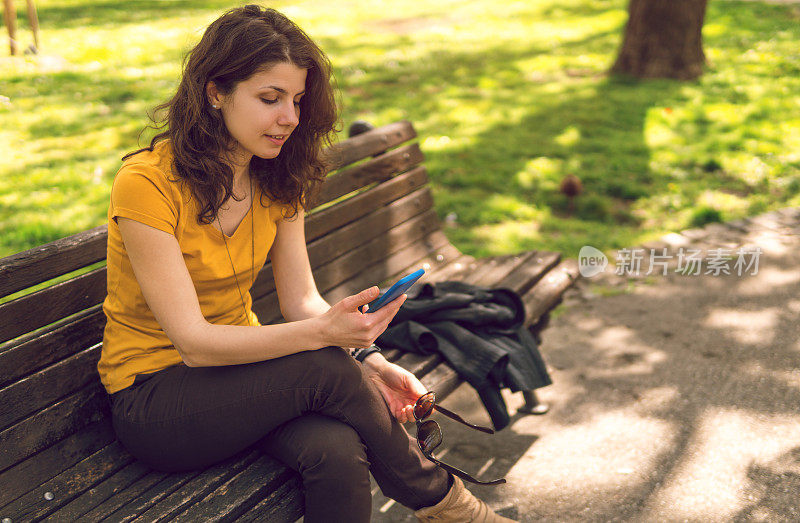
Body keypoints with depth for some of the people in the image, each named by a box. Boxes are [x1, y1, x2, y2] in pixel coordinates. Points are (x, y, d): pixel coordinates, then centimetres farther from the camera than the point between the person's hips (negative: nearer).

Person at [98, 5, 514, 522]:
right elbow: (192, 341, -25)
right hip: (151, 397, -4)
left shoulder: (277, 180, 0)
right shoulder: (146, 185, -22)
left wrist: (366, 359, -20)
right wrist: (322, 334, -37)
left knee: (338, 452, -29)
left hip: (240, 366, 5)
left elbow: (302, 299, -2)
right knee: (327, 369, -29)